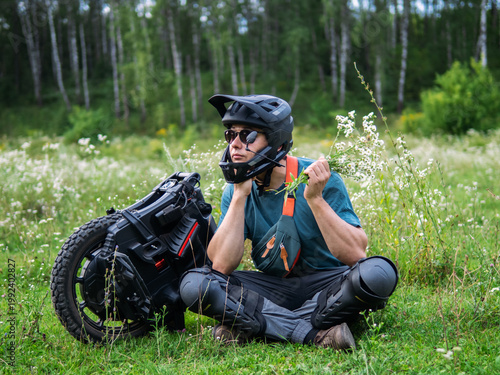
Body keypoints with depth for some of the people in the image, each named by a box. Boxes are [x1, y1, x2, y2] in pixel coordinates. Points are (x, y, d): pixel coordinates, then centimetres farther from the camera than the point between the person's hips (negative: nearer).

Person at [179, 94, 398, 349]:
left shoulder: (321, 180, -13)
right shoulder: (235, 191, -4)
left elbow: (355, 255, -21)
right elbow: (222, 265, -16)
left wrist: (315, 199, -28)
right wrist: (239, 196, -19)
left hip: (325, 284, -2)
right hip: (272, 288, 2)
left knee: (378, 273, -34)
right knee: (193, 284, -21)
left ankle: (248, 324, -24)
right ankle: (317, 333, -25)